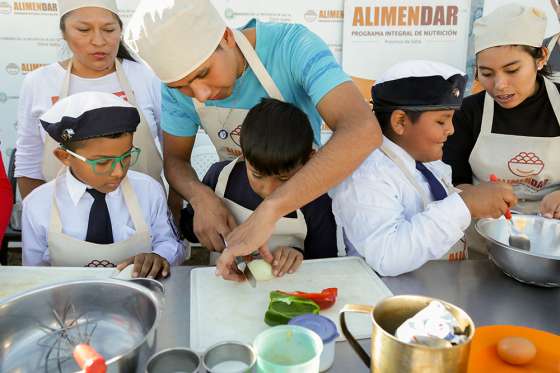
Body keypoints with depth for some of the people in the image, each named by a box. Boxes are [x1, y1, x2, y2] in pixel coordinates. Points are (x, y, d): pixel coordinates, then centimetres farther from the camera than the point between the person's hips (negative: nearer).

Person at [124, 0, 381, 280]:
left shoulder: (292, 45, -28)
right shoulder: (179, 75, -15)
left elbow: (363, 131, -42)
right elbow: (175, 159, -4)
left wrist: (269, 210, -50)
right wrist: (200, 197, -27)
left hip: (309, 193, -2)